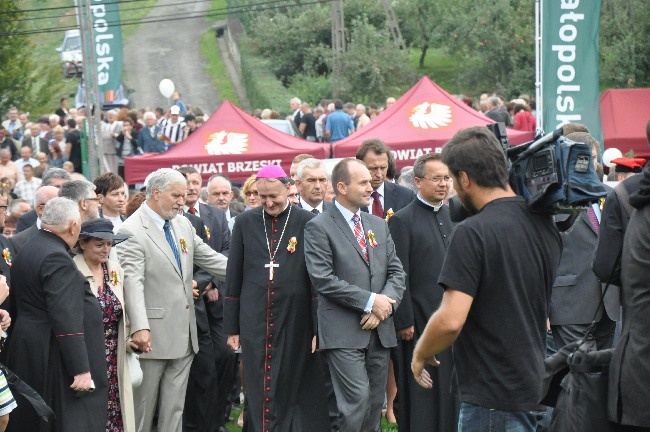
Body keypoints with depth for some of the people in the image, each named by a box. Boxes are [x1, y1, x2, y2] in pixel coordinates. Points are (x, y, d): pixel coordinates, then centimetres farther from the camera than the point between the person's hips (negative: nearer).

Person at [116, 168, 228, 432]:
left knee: (174, 407, 11)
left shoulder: (183, 225, 10)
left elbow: (210, 259, 16)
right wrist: (140, 327, -31)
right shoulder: (132, 231, -12)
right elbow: (132, 282, -21)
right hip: (153, 335, -7)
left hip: (184, 334, 7)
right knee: (142, 406, 4)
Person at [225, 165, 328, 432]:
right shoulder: (245, 223, 6)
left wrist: (319, 329, -5)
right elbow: (233, 278, 9)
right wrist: (231, 327, 7)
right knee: (260, 393, 3)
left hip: (295, 322, -2)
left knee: (293, 392, 5)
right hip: (254, 322, 2)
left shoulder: (307, 223, -2)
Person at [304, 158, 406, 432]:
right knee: (357, 400, -14)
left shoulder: (379, 225, 15)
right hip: (344, 333, -6)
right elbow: (323, 279, -13)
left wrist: (384, 306, -7)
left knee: (375, 403, 8)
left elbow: (396, 272, 12)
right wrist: (369, 301, -14)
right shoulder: (319, 228, -5)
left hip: (380, 329, 6)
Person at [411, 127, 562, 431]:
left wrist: (420, 355, -6)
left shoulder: (472, 233, -18)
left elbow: (451, 320, -24)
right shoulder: (544, 224, 6)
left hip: (493, 397, -8)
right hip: (532, 384, 8)